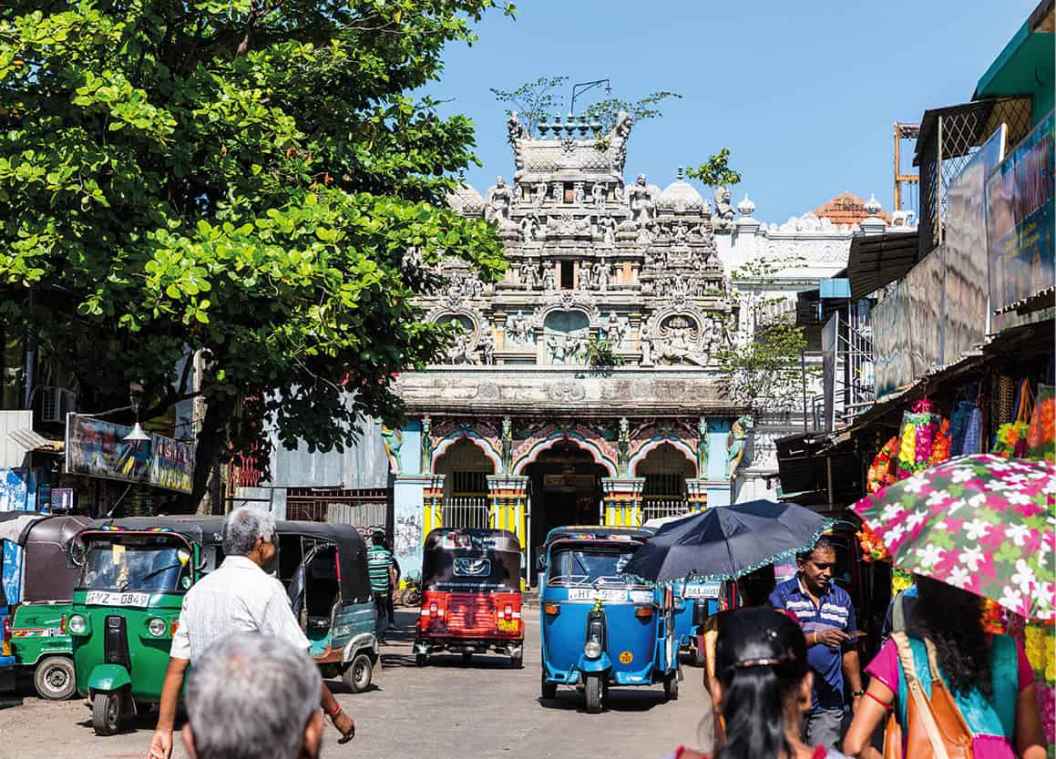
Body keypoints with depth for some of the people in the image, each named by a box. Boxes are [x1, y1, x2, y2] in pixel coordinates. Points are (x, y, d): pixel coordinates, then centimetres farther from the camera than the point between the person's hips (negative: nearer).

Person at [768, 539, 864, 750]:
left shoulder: (842, 598, 12)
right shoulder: (782, 594, -1)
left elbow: (849, 651, 17)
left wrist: (857, 694, 12)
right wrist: (817, 638, -26)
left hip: (828, 702, 3)